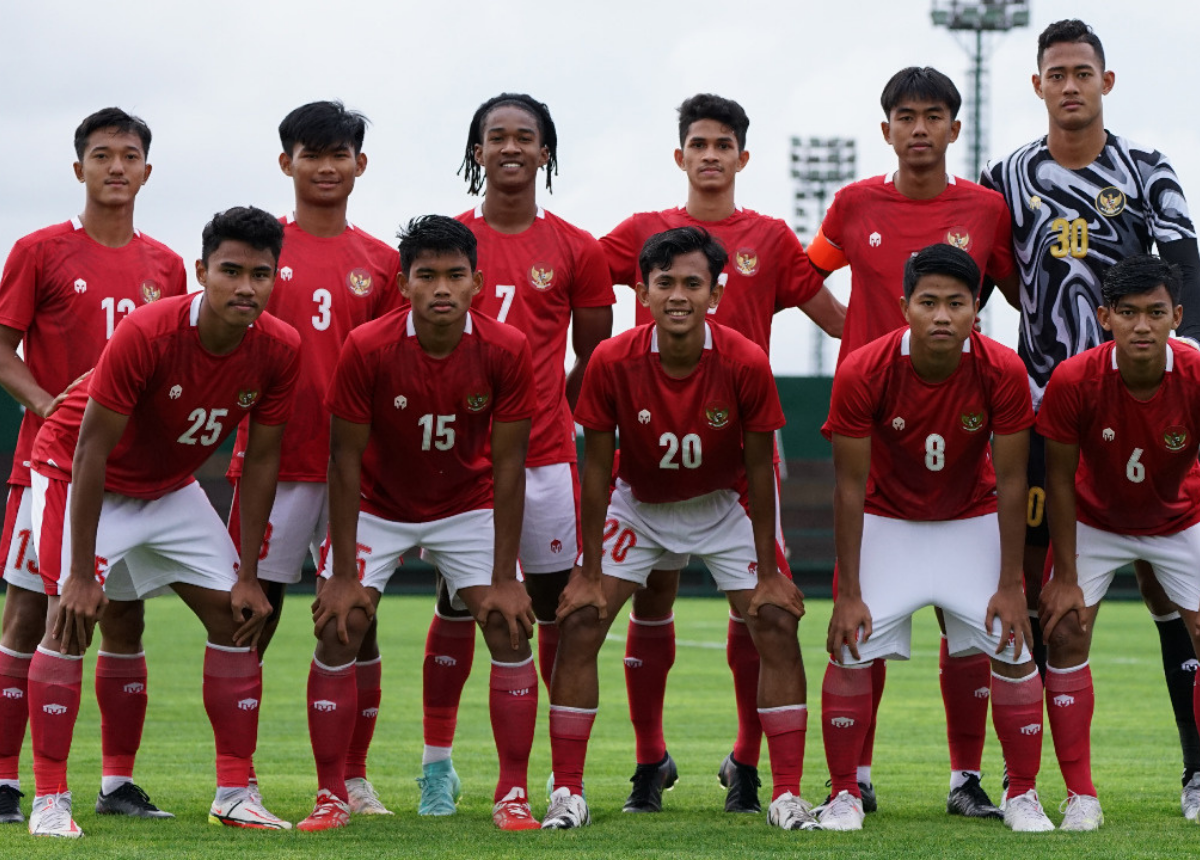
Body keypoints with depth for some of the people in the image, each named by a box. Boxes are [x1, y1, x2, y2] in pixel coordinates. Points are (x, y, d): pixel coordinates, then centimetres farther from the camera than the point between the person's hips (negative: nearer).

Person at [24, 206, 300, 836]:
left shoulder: (279, 350, -19)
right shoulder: (147, 333, -33)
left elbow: (261, 462, -7)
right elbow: (91, 452, -28)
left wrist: (249, 576, -8)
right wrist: (81, 574, -28)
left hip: (171, 488, 5)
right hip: (78, 475, -5)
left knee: (236, 616, -1)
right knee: (71, 619, -18)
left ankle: (235, 795, 6)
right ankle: (49, 802, -13)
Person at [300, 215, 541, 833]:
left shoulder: (506, 351, -22)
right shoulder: (367, 348, -25)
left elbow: (507, 466, -15)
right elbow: (345, 460, -17)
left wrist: (503, 580, -17)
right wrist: (343, 574, -19)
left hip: (467, 505, 1)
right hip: (377, 506, -1)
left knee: (511, 629, -12)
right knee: (338, 631, -13)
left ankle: (513, 796, -2)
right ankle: (331, 797, -2)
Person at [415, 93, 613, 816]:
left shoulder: (576, 251, 4)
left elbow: (594, 359, 11)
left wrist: (551, 415, 5)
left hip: (545, 455, 0)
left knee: (558, 605, 2)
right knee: (457, 605, 2)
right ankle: (437, 761, 10)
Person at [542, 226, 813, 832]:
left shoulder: (745, 363, -25)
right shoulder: (612, 362, -25)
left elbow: (758, 470, -14)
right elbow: (597, 469, -14)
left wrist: (769, 572, -11)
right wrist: (589, 573, -12)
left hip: (724, 505, 0)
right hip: (638, 505, 0)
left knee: (777, 625, -11)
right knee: (579, 624, -12)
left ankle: (787, 795, -5)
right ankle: (567, 793, -4)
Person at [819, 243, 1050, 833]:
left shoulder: (1003, 373, -24)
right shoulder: (864, 373, -26)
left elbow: (1010, 483, -15)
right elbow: (850, 487, -19)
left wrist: (1010, 586, -15)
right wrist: (848, 594, -19)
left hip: (972, 522, 1)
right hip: (887, 522, -1)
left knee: (1012, 647, -8)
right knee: (851, 650, -12)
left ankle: (1023, 795, 7)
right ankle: (844, 795, 4)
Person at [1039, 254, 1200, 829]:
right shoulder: (1075, 380, -29)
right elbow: (1060, 479, -16)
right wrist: (1065, 578, -15)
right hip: (1095, 519, 0)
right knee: (1065, 631, -13)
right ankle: (1080, 796, -7)